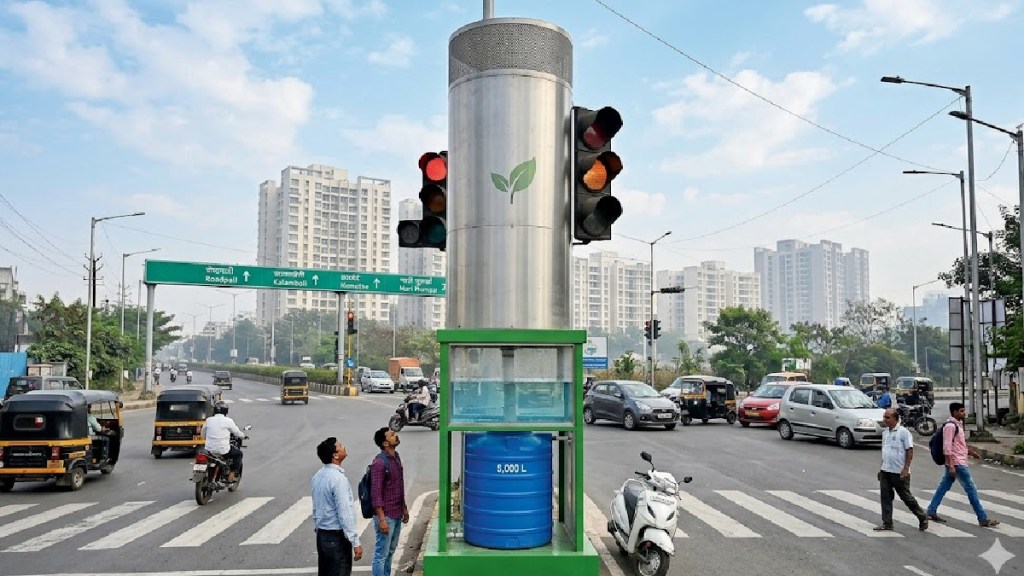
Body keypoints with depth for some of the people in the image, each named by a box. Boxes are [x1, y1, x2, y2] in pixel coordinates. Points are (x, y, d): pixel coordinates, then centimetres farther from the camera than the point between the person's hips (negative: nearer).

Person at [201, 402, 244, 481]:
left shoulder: (208, 420, 4)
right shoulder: (228, 421, -7)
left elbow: (203, 435, 15)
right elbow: (237, 433, 3)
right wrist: (243, 435, 25)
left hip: (209, 450, 5)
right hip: (223, 450, -5)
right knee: (238, 454, 20)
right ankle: (231, 475, 13)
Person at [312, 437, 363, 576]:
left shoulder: (318, 476, 4)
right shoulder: (338, 478, -22)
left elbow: (316, 507, 12)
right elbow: (345, 513, -23)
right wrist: (355, 543, -19)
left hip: (321, 535, 8)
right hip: (337, 537, -8)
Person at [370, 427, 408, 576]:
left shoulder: (396, 457, 8)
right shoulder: (379, 463, -20)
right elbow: (376, 493, -21)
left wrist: (404, 508, 19)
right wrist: (381, 519, -22)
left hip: (397, 514, 9)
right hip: (386, 516, -8)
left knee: (390, 551, 18)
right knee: (381, 554, 1)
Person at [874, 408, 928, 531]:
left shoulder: (903, 432, -11)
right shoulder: (885, 432, 10)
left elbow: (910, 451, -13)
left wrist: (906, 468, -19)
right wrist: (881, 468, 17)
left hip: (899, 472, -6)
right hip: (885, 471, 7)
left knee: (906, 497, 4)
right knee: (885, 497, 4)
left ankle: (922, 518, 25)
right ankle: (887, 523, 9)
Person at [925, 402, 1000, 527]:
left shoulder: (957, 424, 14)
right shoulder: (950, 426, -17)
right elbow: (947, 447, -21)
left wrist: (971, 452, 22)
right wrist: (951, 466, -24)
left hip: (955, 463, 10)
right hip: (957, 463, -10)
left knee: (943, 487, 11)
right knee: (971, 489, -4)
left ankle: (931, 512, 15)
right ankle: (983, 519, 2)